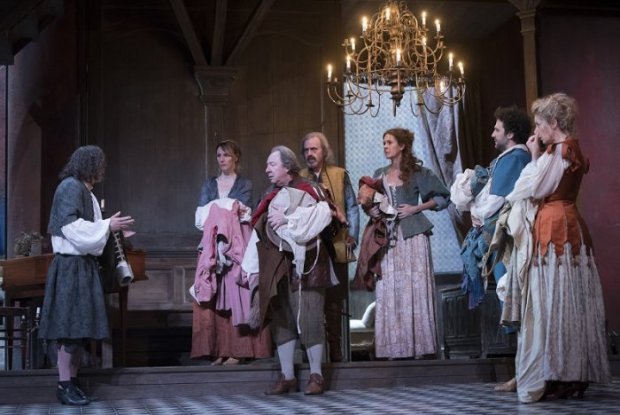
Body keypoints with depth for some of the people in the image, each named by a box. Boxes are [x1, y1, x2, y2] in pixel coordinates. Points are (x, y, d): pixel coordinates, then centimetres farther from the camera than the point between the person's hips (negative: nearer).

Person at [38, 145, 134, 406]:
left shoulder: (85, 191, 18)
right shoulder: (70, 187, -11)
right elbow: (71, 226, -20)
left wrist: (112, 229, 12)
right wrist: (107, 226, -16)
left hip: (84, 265, 10)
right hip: (70, 266, -10)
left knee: (80, 328, 9)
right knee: (70, 326, -8)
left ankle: (71, 382, 14)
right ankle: (64, 386, -5)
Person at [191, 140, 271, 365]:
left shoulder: (245, 184, 8)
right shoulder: (209, 184, 17)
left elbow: (244, 214, -5)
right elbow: (200, 216, 5)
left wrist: (216, 212, -9)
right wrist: (230, 211, -8)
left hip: (236, 247, -3)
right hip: (212, 247, 3)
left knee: (236, 295, -8)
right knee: (211, 299, -4)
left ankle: (237, 350, -7)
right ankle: (218, 349, -1)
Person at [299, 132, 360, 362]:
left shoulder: (339, 175, 6)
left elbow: (352, 207, 7)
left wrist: (352, 237, 0)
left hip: (335, 247, 0)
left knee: (334, 301, 3)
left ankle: (335, 350, 10)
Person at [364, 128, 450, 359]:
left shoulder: (417, 172, 2)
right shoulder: (380, 175, 15)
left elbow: (443, 197, 4)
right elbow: (370, 204, 22)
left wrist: (417, 208, -6)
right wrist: (371, 211, -1)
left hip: (412, 235, -4)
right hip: (388, 237, 4)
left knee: (414, 288, -5)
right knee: (389, 291, 0)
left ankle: (418, 345, 0)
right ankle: (395, 348, 3)